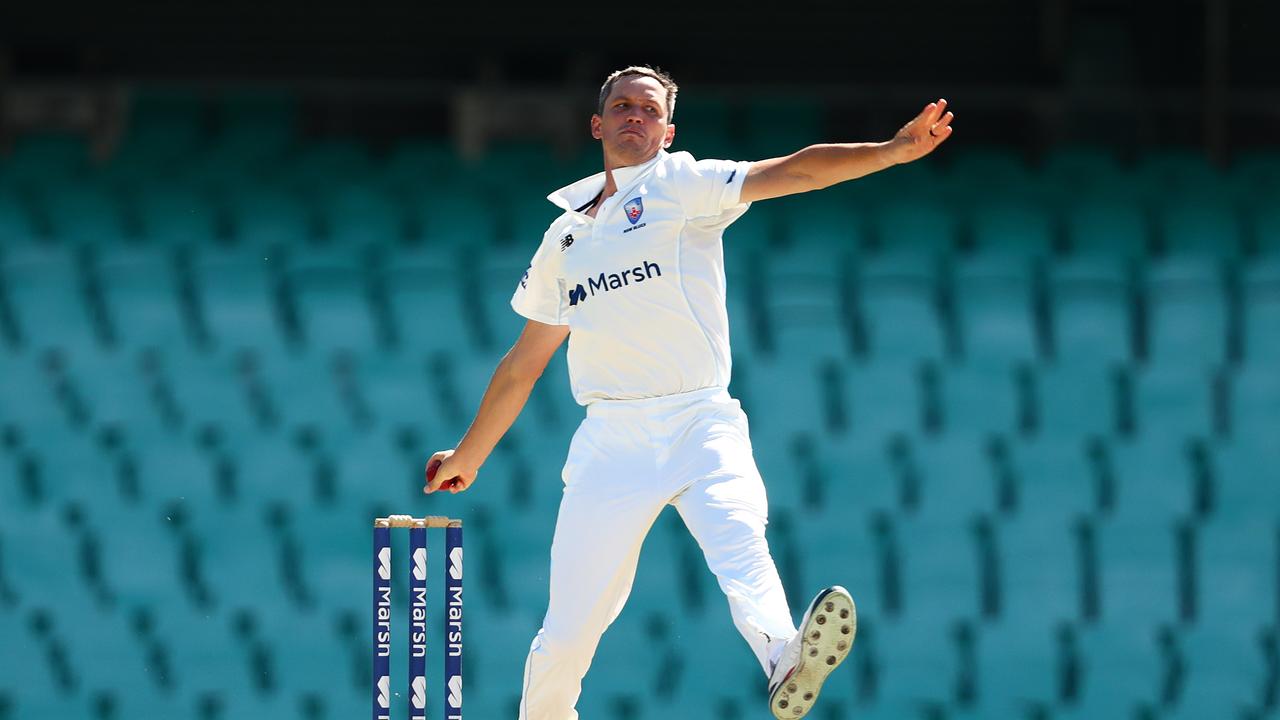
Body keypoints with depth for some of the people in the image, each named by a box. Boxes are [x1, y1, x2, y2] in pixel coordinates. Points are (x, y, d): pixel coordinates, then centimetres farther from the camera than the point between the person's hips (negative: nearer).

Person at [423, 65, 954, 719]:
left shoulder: (681, 186, 7)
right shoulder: (565, 236, 21)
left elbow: (791, 172, -8)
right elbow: (524, 362, 31)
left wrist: (895, 150, -23)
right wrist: (469, 455, 36)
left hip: (702, 425, -4)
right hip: (611, 439, 4)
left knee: (741, 545, -32)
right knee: (567, 634, -3)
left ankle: (785, 664, -59)